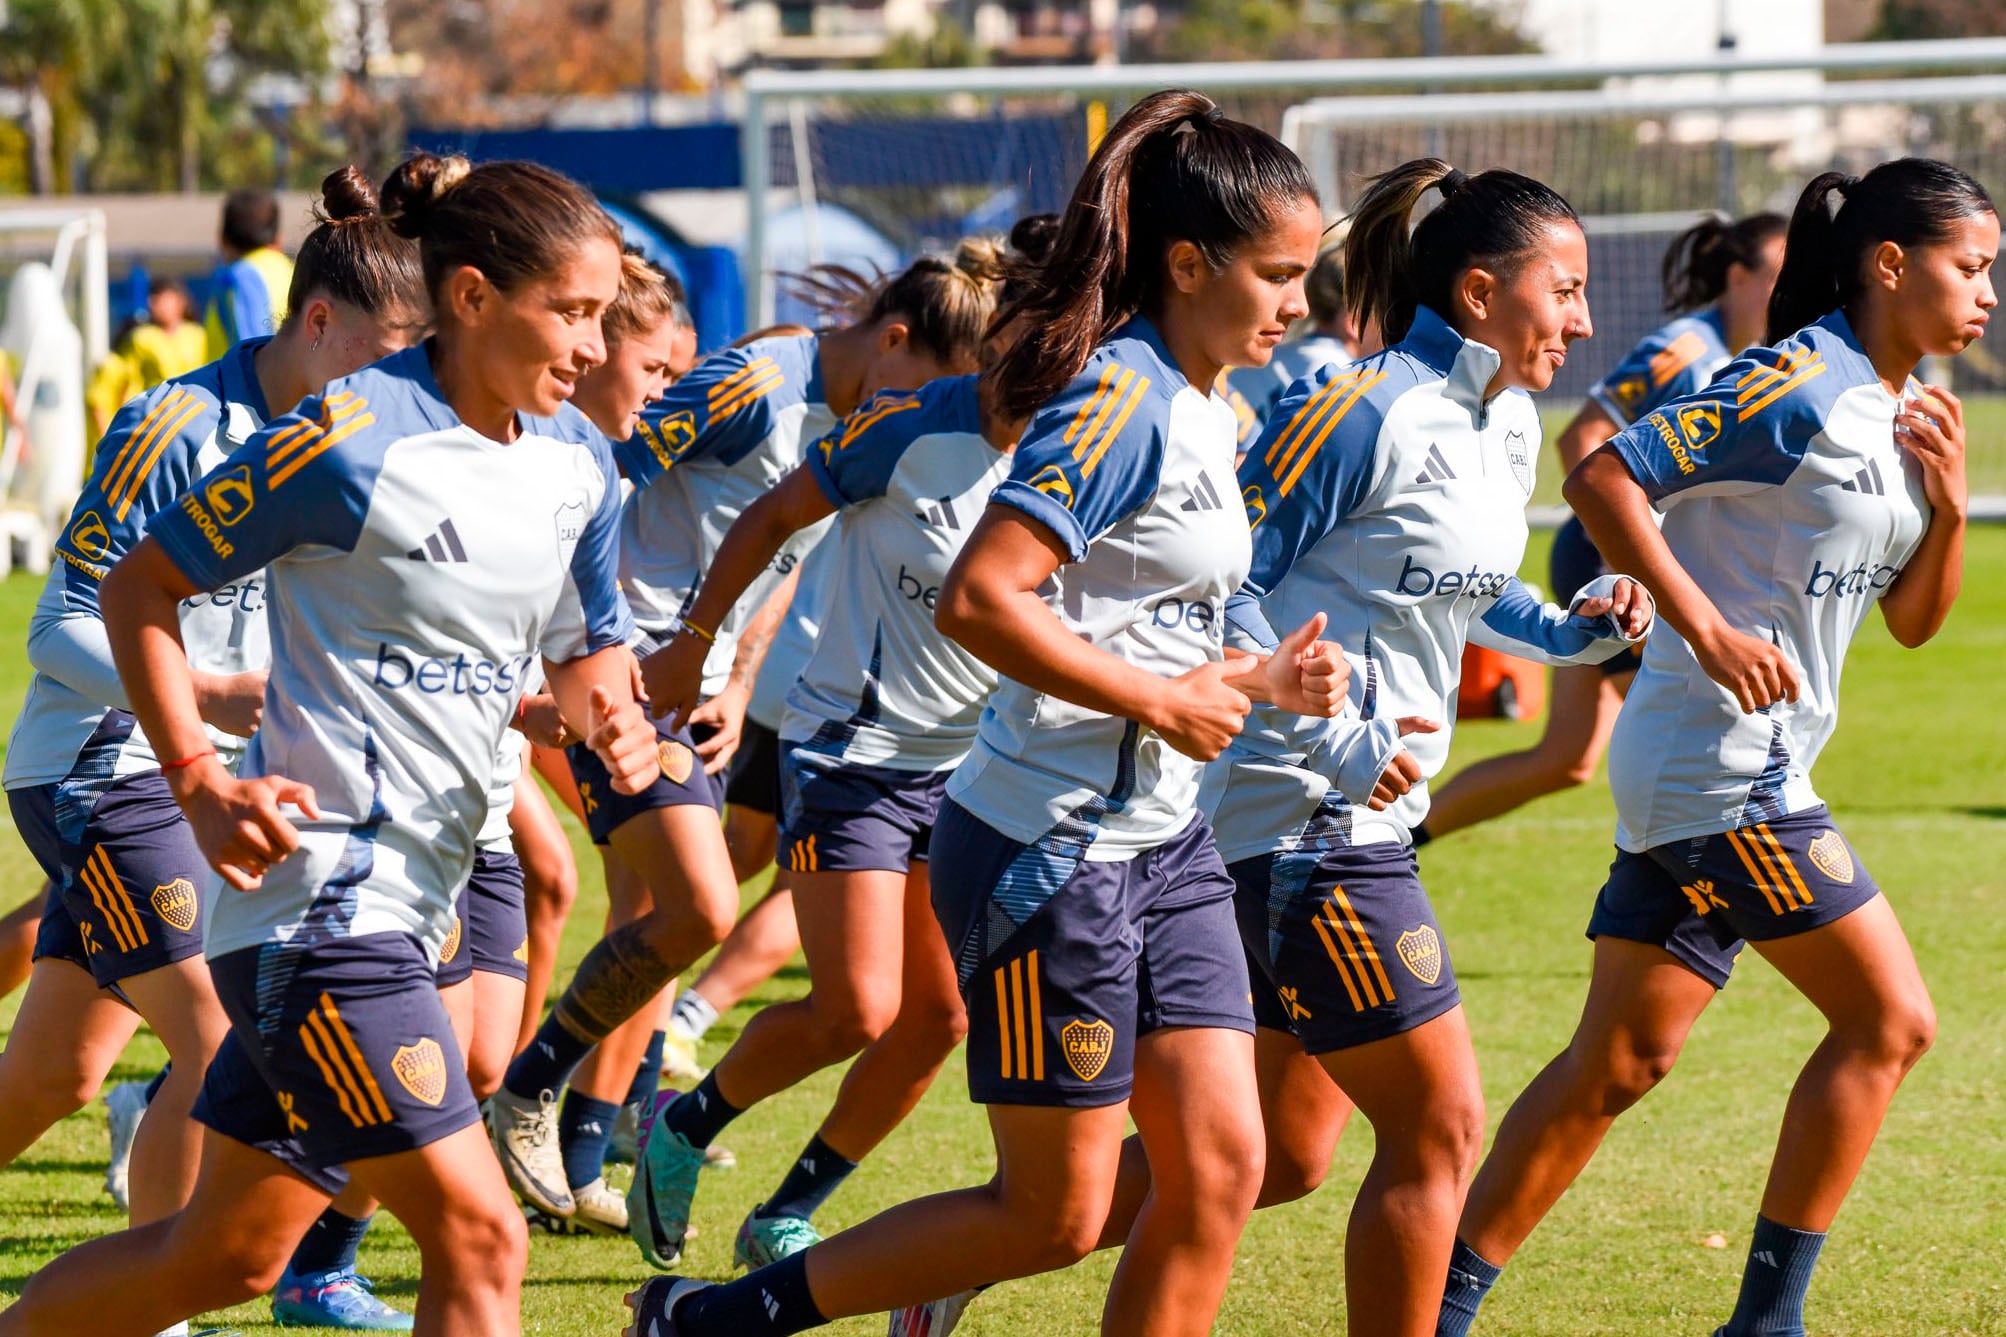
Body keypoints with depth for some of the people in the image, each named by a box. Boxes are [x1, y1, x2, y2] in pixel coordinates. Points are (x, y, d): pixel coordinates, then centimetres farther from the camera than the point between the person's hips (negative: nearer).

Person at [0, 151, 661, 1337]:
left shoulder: (578, 461, 8)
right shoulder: (350, 438, -14)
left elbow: (585, 651, 21)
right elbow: (140, 587, -5)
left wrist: (612, 716, -2)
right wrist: (200, 782, -13)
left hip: (411, 903, 8)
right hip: (319, 888, -8)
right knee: (479, 1239, -12)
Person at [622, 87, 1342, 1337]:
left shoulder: (1210, 414, 12)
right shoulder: (1123, 398, -18)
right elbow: (977, 598, -27)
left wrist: (1257, 678, 4)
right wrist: (1162, 701, -21)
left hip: (1162, 841, 9)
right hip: (1051, 847, -9)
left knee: (1221, 1165, 2)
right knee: (1056, 1213, -1)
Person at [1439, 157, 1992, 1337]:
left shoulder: (1906, 413, 14)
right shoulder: (1796, 386, -14)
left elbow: (1914, 619, 19)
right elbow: (1604, 479, -19)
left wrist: (1948, 505, 1)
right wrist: (1709, 631, -23)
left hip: (1723, 775, 9)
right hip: (1722, 765, -9)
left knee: (1624, 1059, 8)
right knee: (1888, 1017, -5)